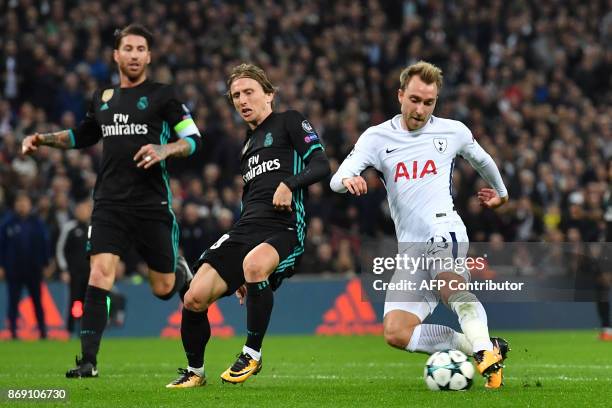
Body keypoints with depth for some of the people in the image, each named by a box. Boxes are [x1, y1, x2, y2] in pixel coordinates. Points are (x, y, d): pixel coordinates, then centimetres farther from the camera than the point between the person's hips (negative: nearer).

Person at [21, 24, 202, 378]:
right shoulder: (103, 99, 13)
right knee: (100, 273, -15)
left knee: (163, 289, 4)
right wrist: (45, 139, 17)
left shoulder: (162, 95, 0)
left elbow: (194, 139, -2)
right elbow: (83, 136, 31)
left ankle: (182, 272, 42)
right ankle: (89, 360, -15)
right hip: (110, 203, 3)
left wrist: (165, 150, -20)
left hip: (152, 204, -3)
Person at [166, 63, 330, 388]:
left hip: (285, 229, -7)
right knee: (195, 298, -9)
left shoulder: (289, 121, 8)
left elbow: (321, 165, -5)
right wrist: (241, 275, 28)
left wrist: (289, 184, -23)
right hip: (244, 231, 7)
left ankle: (252, 355, -23)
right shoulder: (247, 144, 28)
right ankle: (194, 371, 14)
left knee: (254, 263, -40)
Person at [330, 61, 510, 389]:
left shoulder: (453, 132, 8)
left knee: (451, 287, -39)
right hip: (410, 249, 3)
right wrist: (348, 180, -31)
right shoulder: (377, 137, 6)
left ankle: (486, 355, -50)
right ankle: (481, 348, -12)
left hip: (445, 231, -3)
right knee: (395, 333, -17)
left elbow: (482, 160, 30)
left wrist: (501, 192, 45)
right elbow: (337, 180, -6)